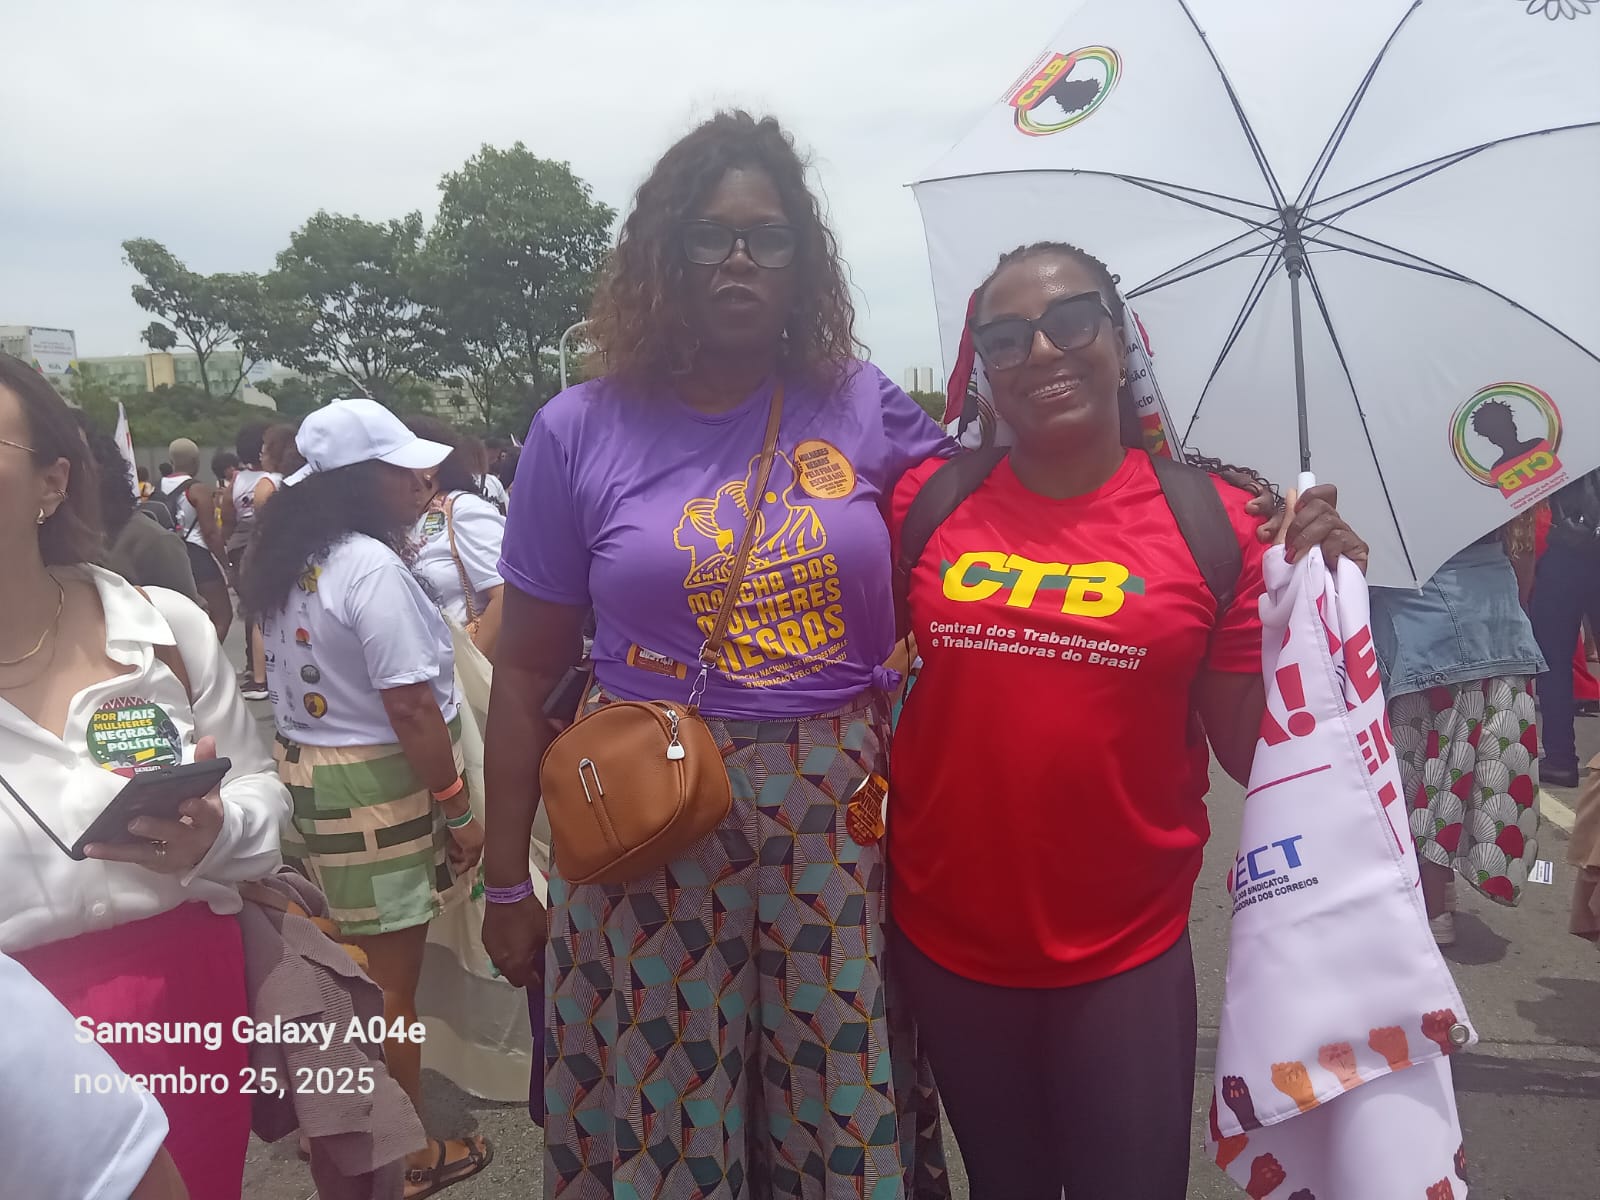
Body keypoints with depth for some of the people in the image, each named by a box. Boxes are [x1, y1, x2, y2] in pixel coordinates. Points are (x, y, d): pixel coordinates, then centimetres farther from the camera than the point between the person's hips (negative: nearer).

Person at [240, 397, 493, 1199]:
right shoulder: (371, 568, -20)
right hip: (373, 788, -9)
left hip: (304, 775, 9)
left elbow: (296, 682, 15)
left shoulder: (286, 564, 9)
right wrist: (458, 809, -15)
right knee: (389, 984, 5)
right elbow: (409, 709, -22)